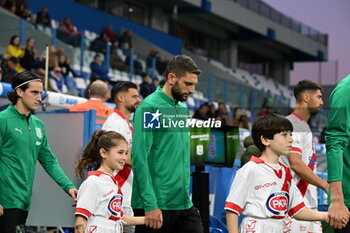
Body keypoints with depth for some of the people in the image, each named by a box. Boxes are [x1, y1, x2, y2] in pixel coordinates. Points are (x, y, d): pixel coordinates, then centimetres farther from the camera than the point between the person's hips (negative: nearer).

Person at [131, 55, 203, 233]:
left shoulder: (182, 108, 13)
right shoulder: (150, 107, -11)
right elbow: (139, 158, -17)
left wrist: (186, 194, 16)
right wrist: (150, 205, -21)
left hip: (183, 204, 7)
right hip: (155, 206, -7)